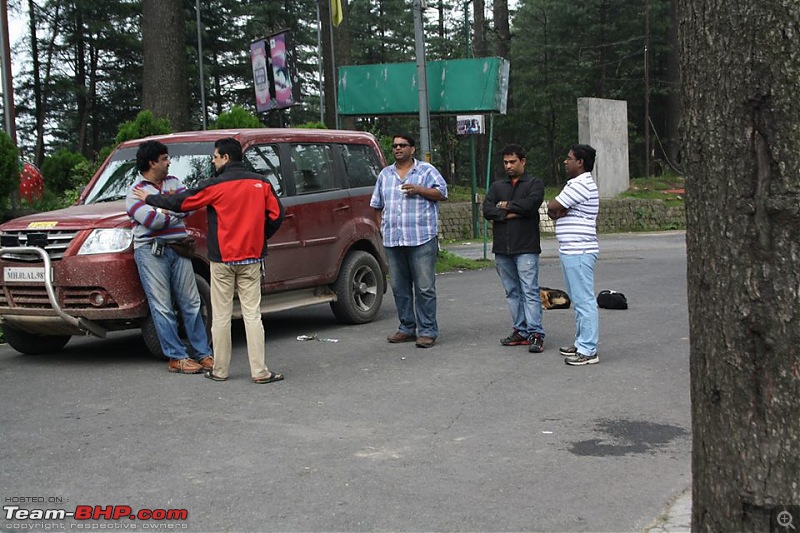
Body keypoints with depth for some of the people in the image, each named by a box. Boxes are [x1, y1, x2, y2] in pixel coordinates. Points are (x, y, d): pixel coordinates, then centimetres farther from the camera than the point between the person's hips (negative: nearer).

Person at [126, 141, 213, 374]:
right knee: (162, 308, -3)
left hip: (178, 249, 5)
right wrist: (175, 208, -2)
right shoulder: (135, 192, -4)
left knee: (191, 303, 5)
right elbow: (153, 221, -17)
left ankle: (203, 353, 10)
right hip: (152, 252, -5)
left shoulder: (173, 182, 14)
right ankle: (177, 358, 2)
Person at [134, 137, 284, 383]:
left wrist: (148, 199, 10)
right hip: (251, 259, 3)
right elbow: (276, 214, 3)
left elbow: (180, 202, -4)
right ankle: (259, 372, -2)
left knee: (221, 316, 6)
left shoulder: (215, 186, -8)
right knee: (252, 314, 2)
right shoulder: (259, 183, 2)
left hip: (222, 260, -2)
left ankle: (220, 370, 12)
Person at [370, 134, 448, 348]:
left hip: (422, 238, -5)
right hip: (393, 240, 5)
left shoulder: (426, 170, 5)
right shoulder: (385, 174, 18)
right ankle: (407, 328, 18)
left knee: (425, 287, -6)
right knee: (400, 288, 9)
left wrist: (419, 189, -14)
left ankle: (427, 331, -1)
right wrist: (383, 228, 10)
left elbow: (442, 193, -2)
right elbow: (378, 205, 20)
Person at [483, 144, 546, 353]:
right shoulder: (497, 186, 16)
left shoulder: (535, 184, 4)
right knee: (512, 292, 9)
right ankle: (520, 331, 16)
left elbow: (530, 204, -16)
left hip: (526, 248, -5)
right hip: (502, 249, 5)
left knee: (530, 291, -9)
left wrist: (506, 206, -3)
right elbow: (487, 210, 1)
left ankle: (536, 334, -10)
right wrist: (511, 214, -10)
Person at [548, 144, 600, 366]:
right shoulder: (577, 184, 20)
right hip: (571, 250, 11)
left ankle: (588, 351, -6)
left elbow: (553, 207, -17)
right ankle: (581, 343, 25)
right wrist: (560, 210, -6)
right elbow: (554, 208, 15)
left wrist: (556, 209, 4)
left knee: (584, 301, -8)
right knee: (579, 300, 16)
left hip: (579, 252, -11)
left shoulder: (582, 185, -15)